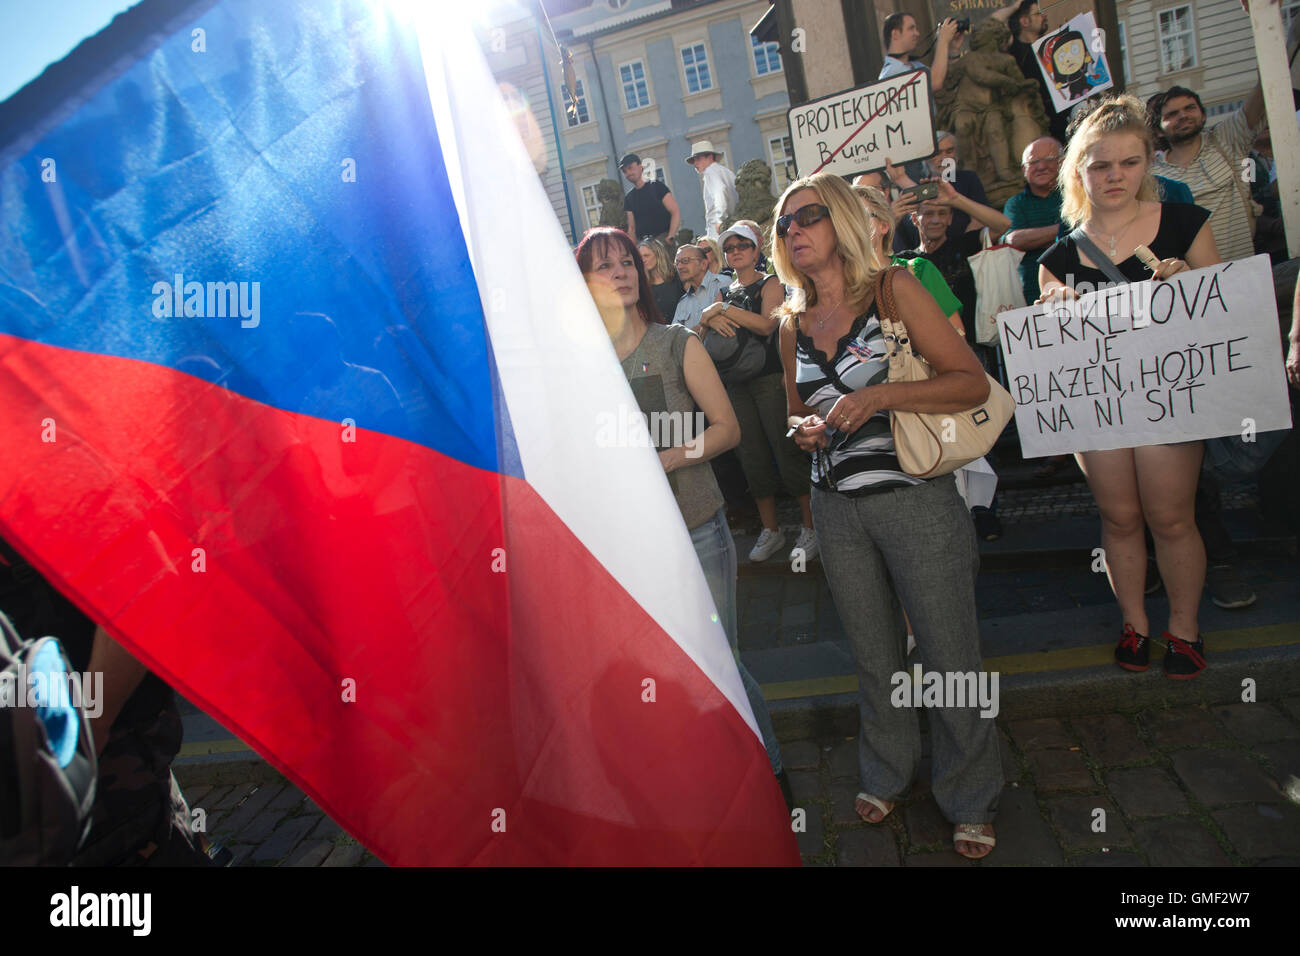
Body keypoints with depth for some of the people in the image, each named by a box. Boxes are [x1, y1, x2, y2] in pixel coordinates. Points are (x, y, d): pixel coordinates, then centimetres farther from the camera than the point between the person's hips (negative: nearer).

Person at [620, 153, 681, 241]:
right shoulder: (628, 198, 14)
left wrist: (670, 238, -15)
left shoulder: (656, 186, 2)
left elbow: (676, 212, -5)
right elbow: (631, 228, 14)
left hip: (663, 238, -3)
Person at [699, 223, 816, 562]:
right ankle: (770, 531, 16)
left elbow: (767, 324, -15)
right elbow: (702, 323, 10)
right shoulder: (726, 292, 18)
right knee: (752, 459, 6)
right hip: (737, 382, 6)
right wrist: (711, 318, -12)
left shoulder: (769, 284, 1)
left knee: (787, 452, -7)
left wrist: (724, 310, -13)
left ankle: (810, 527, 2)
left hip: (769, 378, -6)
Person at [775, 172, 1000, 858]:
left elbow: (973, 383, -8)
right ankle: (887, 774, 38)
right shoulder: (792, 323, 10)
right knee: (873, 654, 16)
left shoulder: (895, 289, -4)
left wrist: (879, 395, -19)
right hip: (837, 508, 4)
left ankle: (969, 800, 24)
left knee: (948, 653, 3)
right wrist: (805, 430, 0)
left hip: (915, 498, -4)